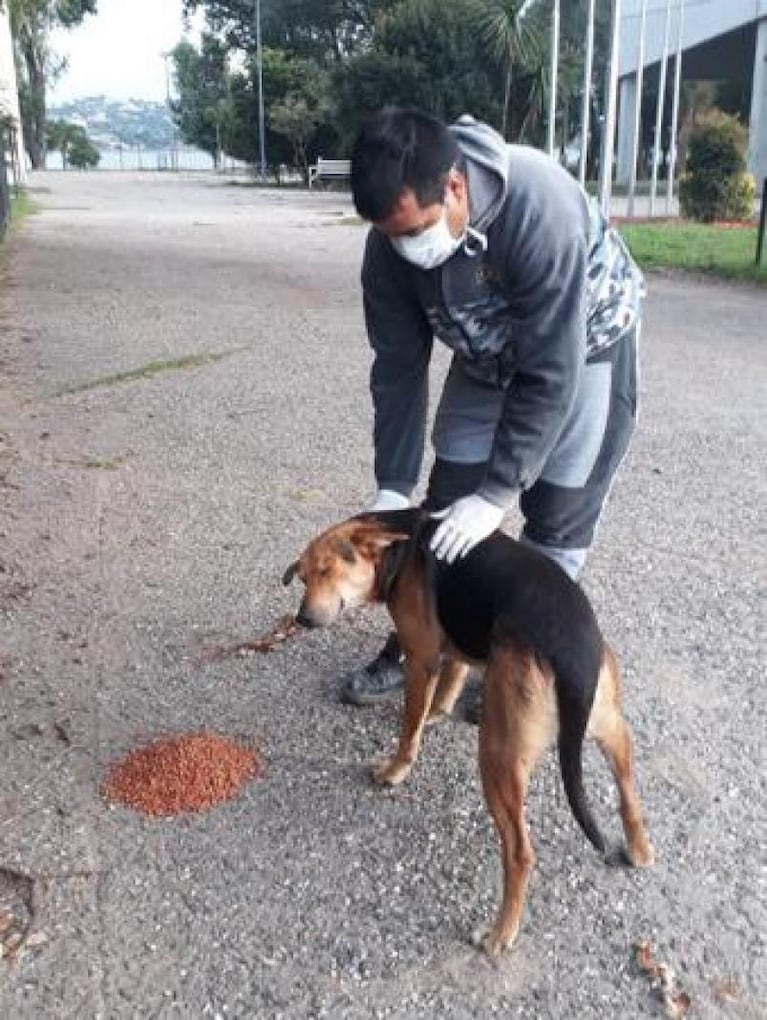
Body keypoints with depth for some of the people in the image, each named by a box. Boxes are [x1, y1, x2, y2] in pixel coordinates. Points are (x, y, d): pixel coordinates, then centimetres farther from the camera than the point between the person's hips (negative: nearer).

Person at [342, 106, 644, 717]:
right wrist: (392, 488, -18)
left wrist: (496, 494, -34)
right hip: (488, 352, 5)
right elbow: (399, 366, -15)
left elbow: (550, 375, -36)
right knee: (446, 504, 4)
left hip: (583, 344, -4)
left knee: (556, 522, -4)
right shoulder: (392, 241, -22)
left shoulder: (542, 209, -39)